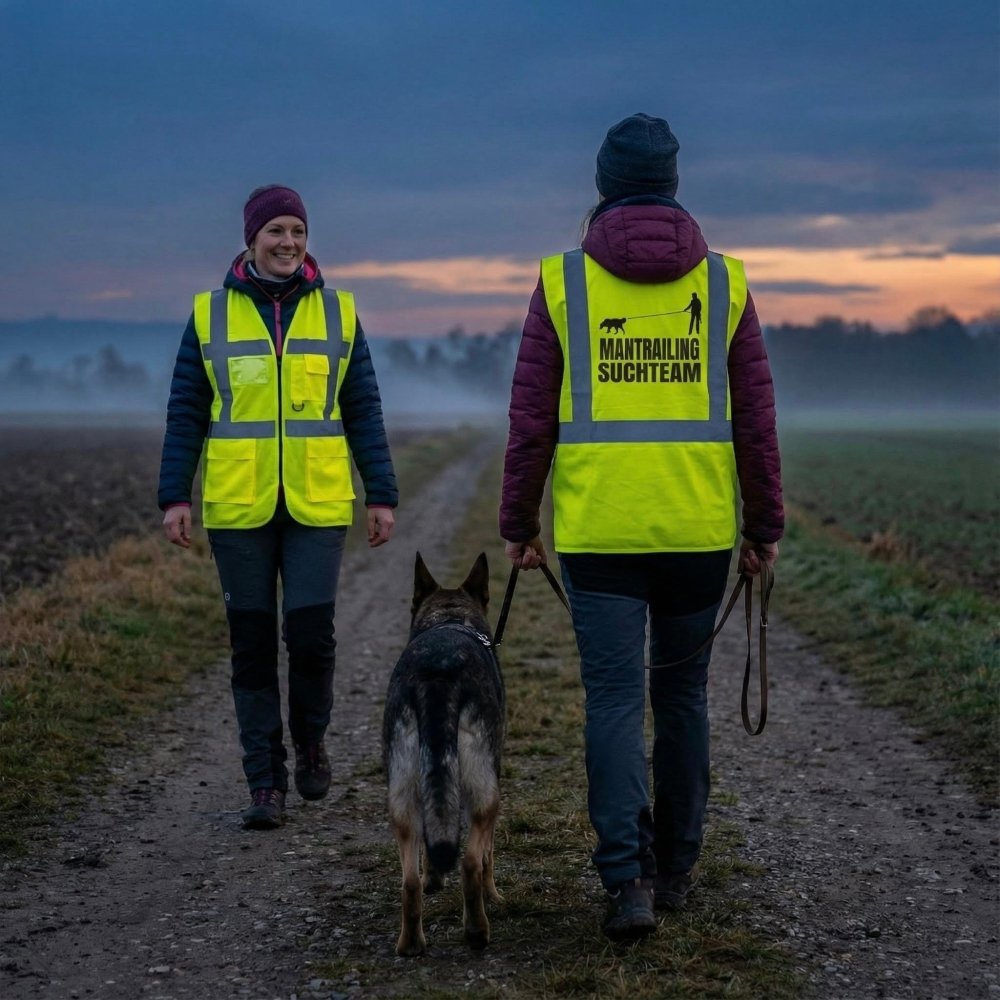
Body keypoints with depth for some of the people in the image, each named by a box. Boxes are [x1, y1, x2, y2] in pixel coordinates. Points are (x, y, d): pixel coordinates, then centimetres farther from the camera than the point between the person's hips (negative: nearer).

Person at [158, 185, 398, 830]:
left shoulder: (337, 312, 7)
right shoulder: (210, 314, 5)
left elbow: (363, 411, 7)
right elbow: (186, 412, 5)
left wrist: (382, 495, 3)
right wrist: (175, 495, -2)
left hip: (317, 506, 0)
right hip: (239, 509, 0)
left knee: (311, 633, -8)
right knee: (253, 644, 4)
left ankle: (311, 740, 22)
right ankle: (267, 781, 13)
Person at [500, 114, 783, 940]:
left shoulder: (564, 282, 0)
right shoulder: (724, 282, 2)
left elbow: (530, 420, -1)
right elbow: (755, 421, 2)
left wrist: (518, 524, 8)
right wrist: (765, 528, 10)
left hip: (596, 531, -1)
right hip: (699, 530, 2)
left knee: (615, 699, 1)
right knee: (682, 693, 15)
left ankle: (628, 878, -10)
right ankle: (675, 867, 24)